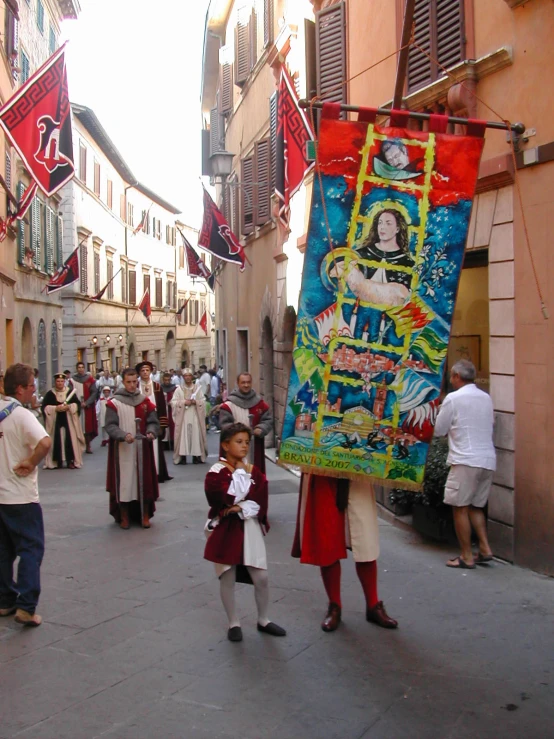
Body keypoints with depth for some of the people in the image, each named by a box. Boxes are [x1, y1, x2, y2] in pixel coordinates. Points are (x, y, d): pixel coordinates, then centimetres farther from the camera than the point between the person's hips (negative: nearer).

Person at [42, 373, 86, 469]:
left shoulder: (70, 392, 6)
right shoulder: (50, 393, 4)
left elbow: (77, 404, 1)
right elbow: (45, 407, -2)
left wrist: (68, 407, -15)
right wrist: (56, 408, -15)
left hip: (69, 421, 0)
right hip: (55, 421, 0)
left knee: (70, 439, -4)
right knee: (57, 440, -4)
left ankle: (71, 460, 2)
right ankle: (58, 461, 2)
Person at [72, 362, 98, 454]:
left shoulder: (90, 379, 1)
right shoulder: (73, 380, 1)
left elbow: (94, 392, -3)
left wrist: (86, 403, -12)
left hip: (88, 407, 0)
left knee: (88, 426, 2)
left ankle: (88, 446, 9)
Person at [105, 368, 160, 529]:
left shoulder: (145, 401, 6)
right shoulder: (114, 403, -4)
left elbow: (153, 422, 4)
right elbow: (110, 426, -10)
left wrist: (151, 432, -18)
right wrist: (124, 435, -27)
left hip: (142, 449, 3)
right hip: (122, 450, -3)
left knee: (144, 480, 4)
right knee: (123, 481, 0)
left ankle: (145, 515, 14)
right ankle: (124, 516, 11)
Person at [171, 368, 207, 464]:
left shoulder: (198, 388, 7)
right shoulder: (179, 389, 4)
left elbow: (203, 401, 5)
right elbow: (173, 402, -1)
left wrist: (195, 402, -13)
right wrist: (183, 402, -13)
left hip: (195, 416, 1)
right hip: (183, 417, -1)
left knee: (196, 435, 0)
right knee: (183, 435, -5)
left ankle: (196, 456, 5)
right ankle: (182, 456, -2)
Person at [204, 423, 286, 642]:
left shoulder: (254, 471, 6)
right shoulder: (216, 472, -9)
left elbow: (261, 502, -3)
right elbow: (231, 497, -24)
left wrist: (240, 508, -17)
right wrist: (240, 471, -13)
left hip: (250, 529, 4)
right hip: (226, 531, -4)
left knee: (261, 578, 6)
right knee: (228, 579, 6)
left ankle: (263, 620, 24)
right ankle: (234, 623, 20)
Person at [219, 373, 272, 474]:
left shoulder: (260, 403, 8)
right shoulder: (228, 405, -4)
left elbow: (268, 420, 6)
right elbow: (224, 424, -8)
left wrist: (260, 429, -13)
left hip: (255, 447, 4)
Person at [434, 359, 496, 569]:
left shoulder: (453, 398, -7)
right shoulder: (486, 398, 11)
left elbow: (439, 431, -1)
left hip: (466, 460, -7)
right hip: (488, 460, 7)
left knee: (460, 508, 2)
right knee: (476, 507, 18)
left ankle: (467, 557, 5)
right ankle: (485, 549, 12)